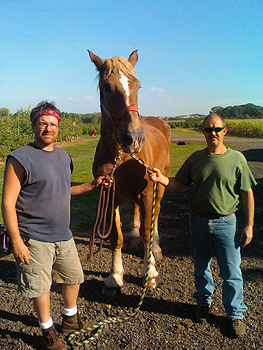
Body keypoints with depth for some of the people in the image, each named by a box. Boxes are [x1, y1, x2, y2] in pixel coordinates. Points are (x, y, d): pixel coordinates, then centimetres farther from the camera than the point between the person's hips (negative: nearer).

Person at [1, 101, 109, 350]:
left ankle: (71, 319, 45)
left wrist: (92, 185, 5)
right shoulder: (20, 158, -15)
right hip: (35, 238, -7)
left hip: (63, 235, 7)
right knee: (40, 287, 7)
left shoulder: (64, 156, 7)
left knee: (74, 277, 20)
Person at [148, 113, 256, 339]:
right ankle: (204, 303, 40)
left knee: (231, 272, 5)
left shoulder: (236, 159, -7)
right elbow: (179, 184, 6)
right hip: (199, 221, 3)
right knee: (201, 268, 17)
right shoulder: (195, 159, 0)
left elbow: (247, 194, -4)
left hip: (225, 222, -2)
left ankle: (236, 314, 25)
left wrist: (249, 225, -6)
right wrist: (161, 178, -14)